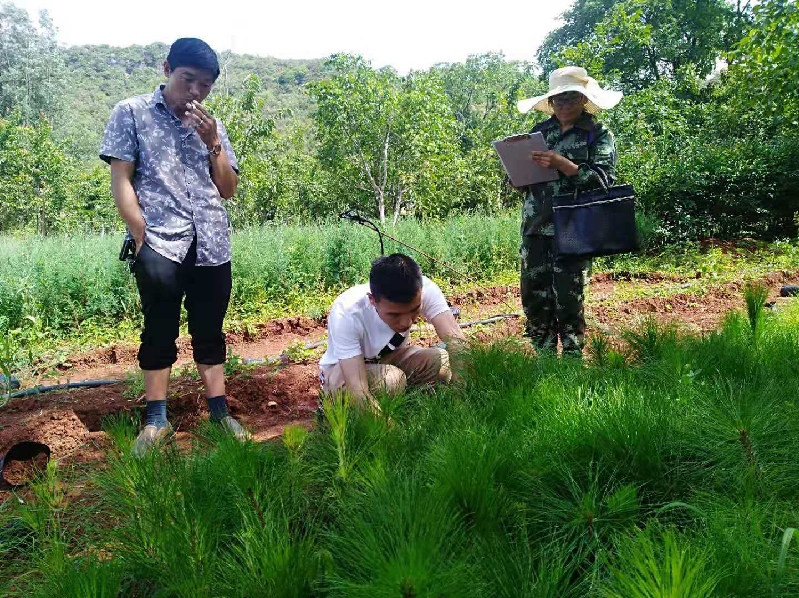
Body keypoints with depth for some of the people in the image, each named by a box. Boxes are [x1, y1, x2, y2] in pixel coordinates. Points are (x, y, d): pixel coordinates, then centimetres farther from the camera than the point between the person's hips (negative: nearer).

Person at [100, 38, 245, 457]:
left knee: (210, 330, 8)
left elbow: (229, 189, 13)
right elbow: (120, 181, -1)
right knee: (159, 331, 3)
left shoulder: (210, 125, 16)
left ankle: (219, 412, 15)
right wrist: (142, 240, -10)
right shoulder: (131, 113, 5)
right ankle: (156, 419, 13)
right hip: (160, 246, -3)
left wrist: (213, 143, -2)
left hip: (212, 246, 4)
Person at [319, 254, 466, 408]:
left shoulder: (424, 290, -28)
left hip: (391, 357, 4)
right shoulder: (346, 313, -36)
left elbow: (457, 342, -36)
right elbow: (358, 389, -41)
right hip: (340, 371, -4)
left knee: (444, 362, -24)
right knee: (391, 379, -35)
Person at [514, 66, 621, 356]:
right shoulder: (539, 131, 17)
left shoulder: (599, 134, 4)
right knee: (534, 296, 4)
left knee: (569, 298, -5)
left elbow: (603, 179, -9)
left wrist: (563, 164, -20)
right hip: (535, 227, 4)